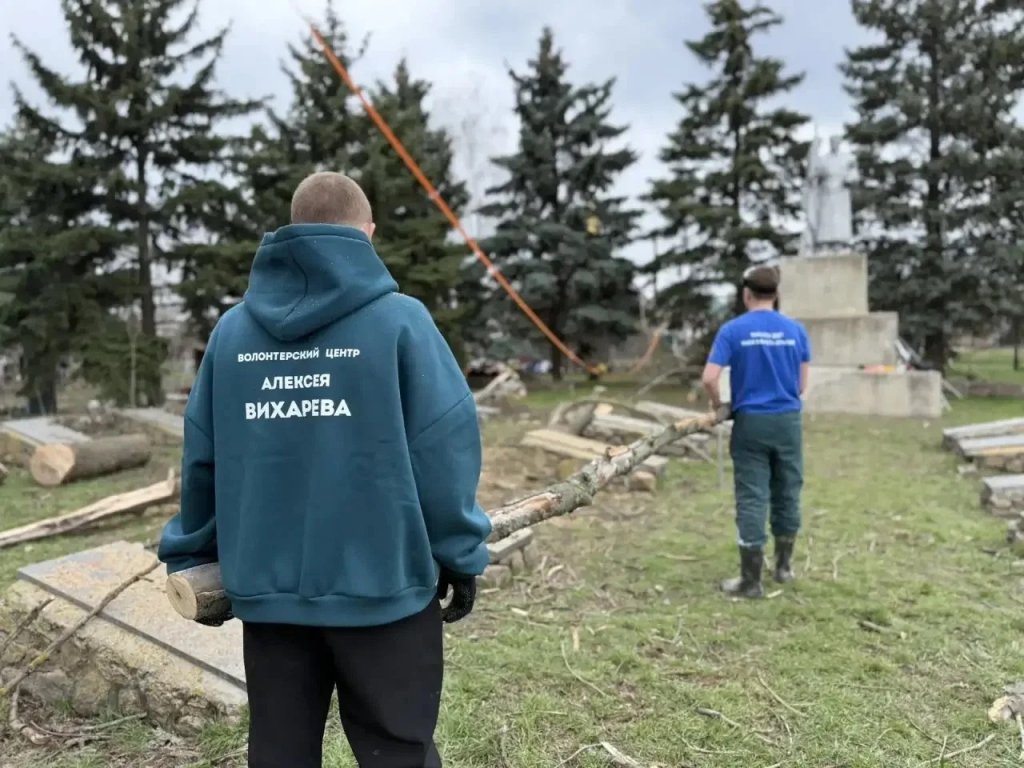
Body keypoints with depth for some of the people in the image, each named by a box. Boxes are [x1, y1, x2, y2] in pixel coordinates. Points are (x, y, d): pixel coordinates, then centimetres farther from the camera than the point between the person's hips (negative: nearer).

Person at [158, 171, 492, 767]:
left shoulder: (232, 328, 2)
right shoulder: (399, 318, -10)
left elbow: (201, 454, 7)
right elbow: (446, 445, -13)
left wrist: (192, 555, 20)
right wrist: (460, 555, -2)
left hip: (266, 588, 4)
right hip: (382, 585, -3)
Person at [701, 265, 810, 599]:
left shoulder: (732, 330, -6)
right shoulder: (795, 330, 2)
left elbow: (709, 379, -13)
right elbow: (802, 385, 6)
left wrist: (719, 407, 5)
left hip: (750, 422, -3)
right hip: (788, 420, 3)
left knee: (752, 498, 1)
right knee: (787, 493, 15)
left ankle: (751, 580, 5)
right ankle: (784, 565, 31)